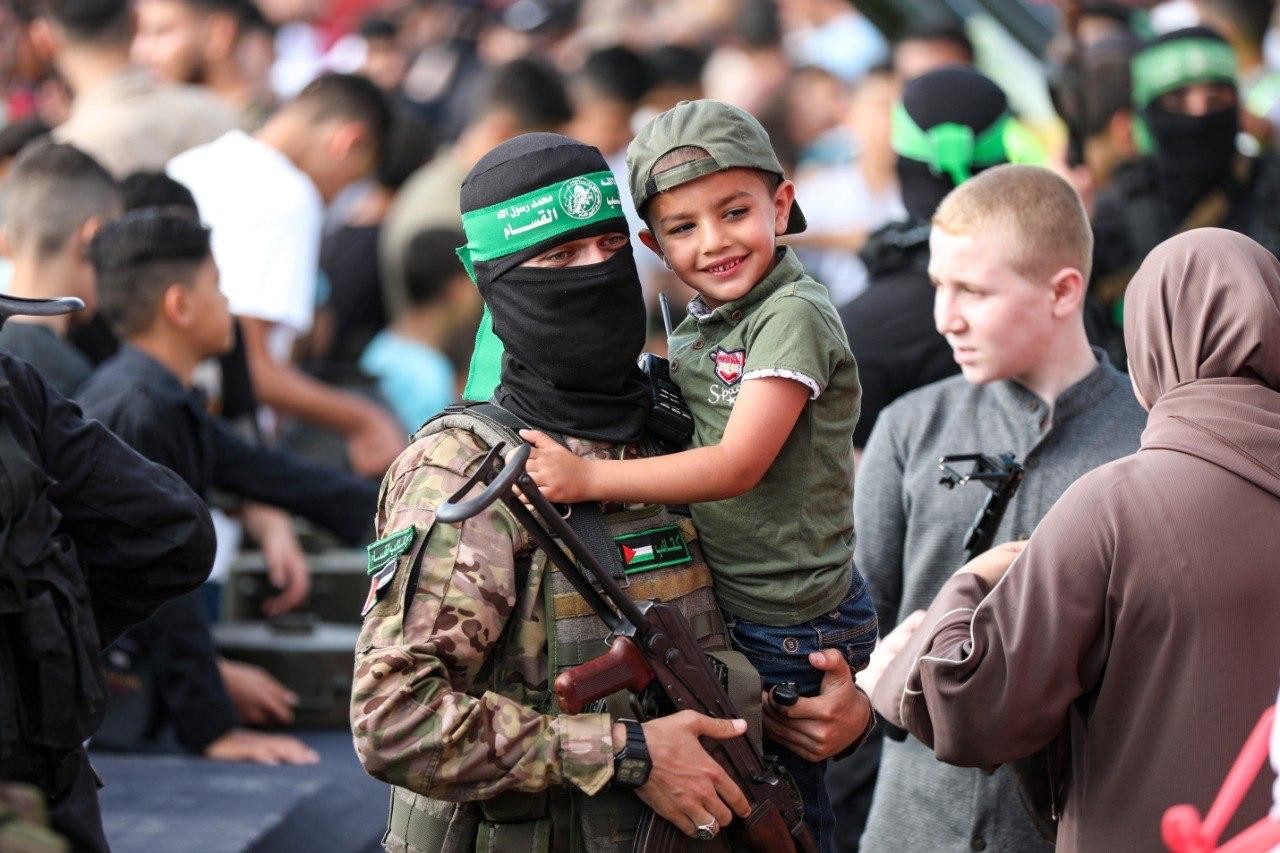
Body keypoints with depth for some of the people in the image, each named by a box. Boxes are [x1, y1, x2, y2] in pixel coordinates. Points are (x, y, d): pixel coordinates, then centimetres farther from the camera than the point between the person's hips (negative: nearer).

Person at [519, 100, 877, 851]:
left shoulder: (796, 316, -17)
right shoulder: (695, 330, 10)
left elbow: (738, 465, -24)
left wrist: (588, 477, -27)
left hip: (791, 632, -8)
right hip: (723, 616, 8)